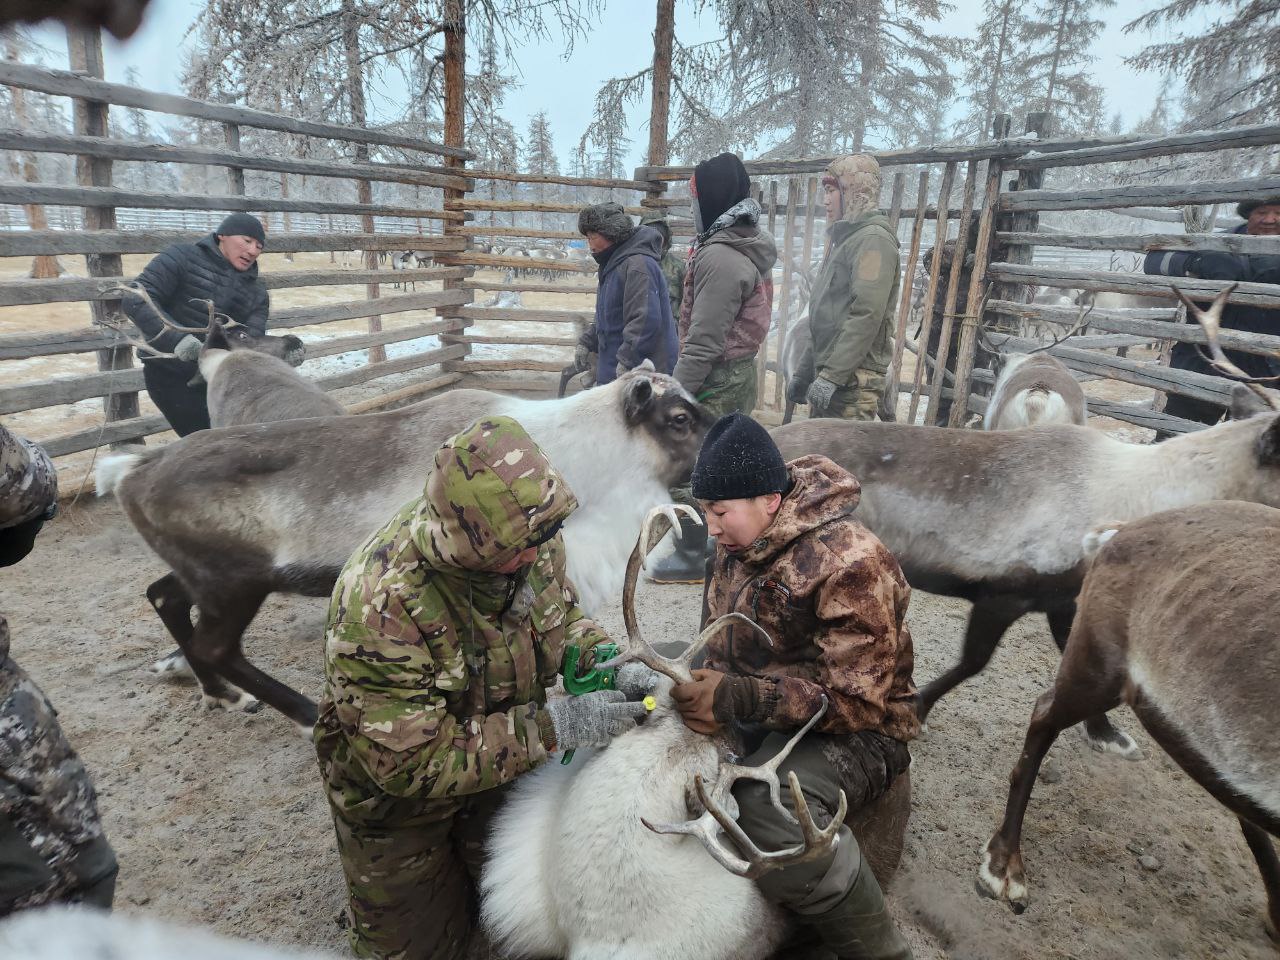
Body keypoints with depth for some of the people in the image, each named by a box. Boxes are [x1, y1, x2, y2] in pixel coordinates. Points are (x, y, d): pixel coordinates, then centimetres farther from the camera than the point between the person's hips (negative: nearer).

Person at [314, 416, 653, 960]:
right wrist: (555, 727, -36)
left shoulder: (529, 538, -23)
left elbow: (561, 617, -2)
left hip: (502, 759, 5)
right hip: (398, 788, -4)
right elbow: (413, 762, -34)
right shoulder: (381, 605, -40)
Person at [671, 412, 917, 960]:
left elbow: (857, 703, -26)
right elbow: (719, 635, 12)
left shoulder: (851, 564, -24)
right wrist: (707, 682, -9)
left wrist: (737, 698, -35)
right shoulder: (741, 542, 0)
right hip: (760, 709, 8)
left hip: (853, 733, -8)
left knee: (768, 806, -36)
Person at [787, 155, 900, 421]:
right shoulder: (843, 238, 21)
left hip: (852, 382, -9)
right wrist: (804, 373, 22)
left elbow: (867, 317, -21)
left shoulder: (873, 240, -10)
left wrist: (832, 375, -23)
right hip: (827, 373, 9)